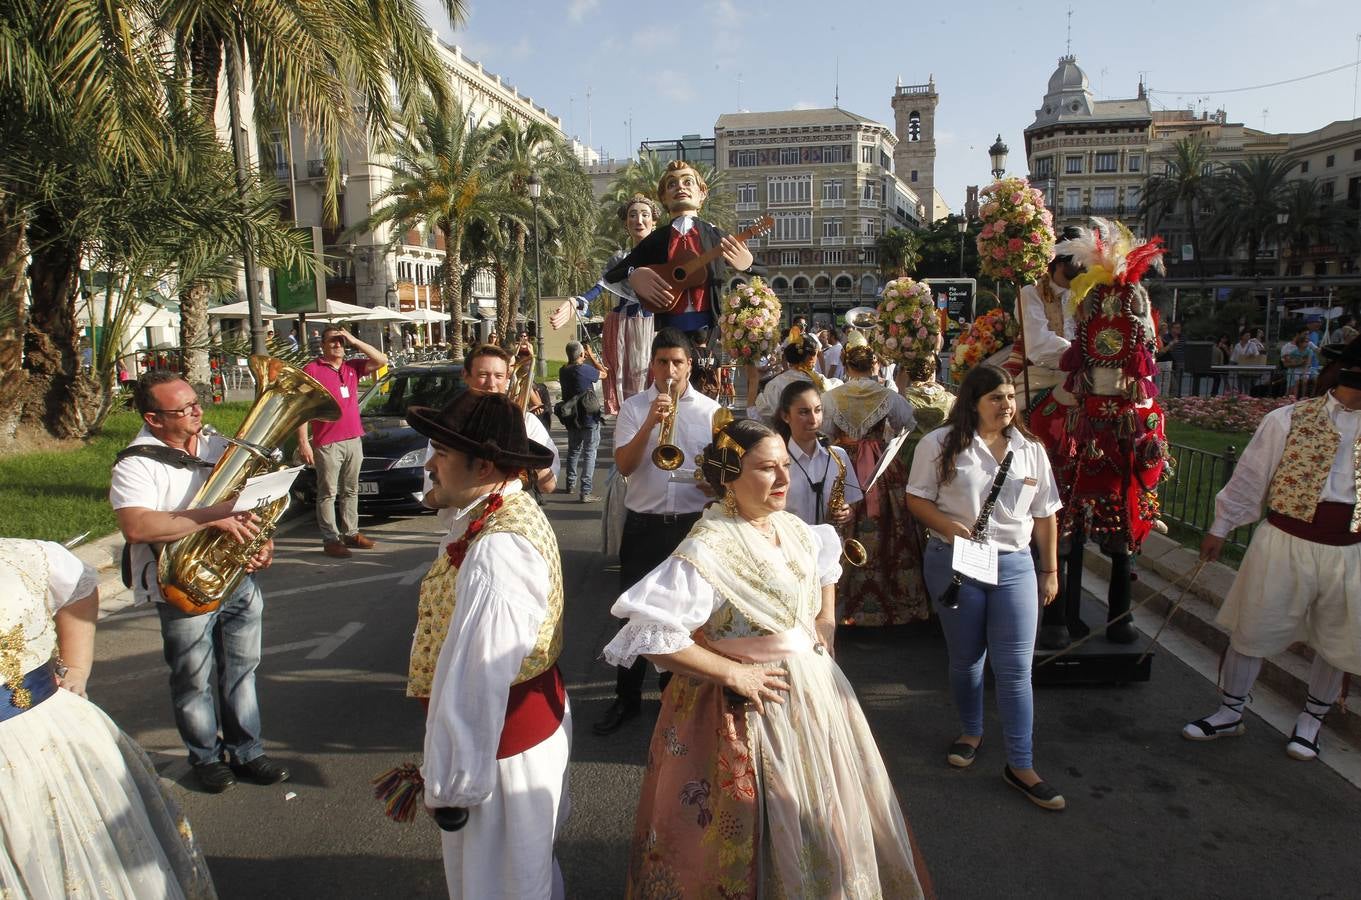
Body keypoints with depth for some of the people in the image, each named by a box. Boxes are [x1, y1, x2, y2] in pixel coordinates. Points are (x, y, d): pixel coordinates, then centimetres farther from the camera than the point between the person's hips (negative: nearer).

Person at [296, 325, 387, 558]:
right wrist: (303, 441, -15)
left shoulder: (352, 367, 11)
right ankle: (330, 539, 3)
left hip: (354, 440, 6)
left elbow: (381, 360, 6)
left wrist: (354, 341, 0)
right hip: (327, 443, -6)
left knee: (351, 490, 14)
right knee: (328, 493, -1)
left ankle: (351, 533, 23)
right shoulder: (312, 370, -5)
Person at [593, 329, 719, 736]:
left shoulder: (709, 409, 3)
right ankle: (627, 697, 21)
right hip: (643, 524, 0)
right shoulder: (633, 407, 1)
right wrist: (650, 424, -21)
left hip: (693, 523, 1)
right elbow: (623, 465, -10)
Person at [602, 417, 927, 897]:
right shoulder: (708, 550, -26)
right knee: (762, 834, 10)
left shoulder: (794, 529, -1)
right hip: (747, 710, -7)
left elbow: (826, 557, 22)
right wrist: (733, 673, -24)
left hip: (813, 692, 7)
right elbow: (648, 633, -31)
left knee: (819, 824, 24)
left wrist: (826, 620, 8)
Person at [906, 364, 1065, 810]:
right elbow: (917, 498, -3)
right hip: (954, 564, -2)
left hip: (1014, 565, 2)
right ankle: (971, 732, 38)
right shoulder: (940, 444, -5)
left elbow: (1044, 515, 11)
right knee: (965, 658, 13)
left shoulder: (1031, 450, 5)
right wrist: (948, 525, -21)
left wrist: (1050, 571, 11)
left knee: (1015, 668, 0)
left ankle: (1020, 765, 11)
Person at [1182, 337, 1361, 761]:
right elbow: (1249, 476, 0)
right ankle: (1229, 713, 28)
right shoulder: (1288, 420, -6)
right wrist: (1220, 527, 5)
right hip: (1285, 542, -3)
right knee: (1252, 630, 9)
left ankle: (1311, 720, 38)